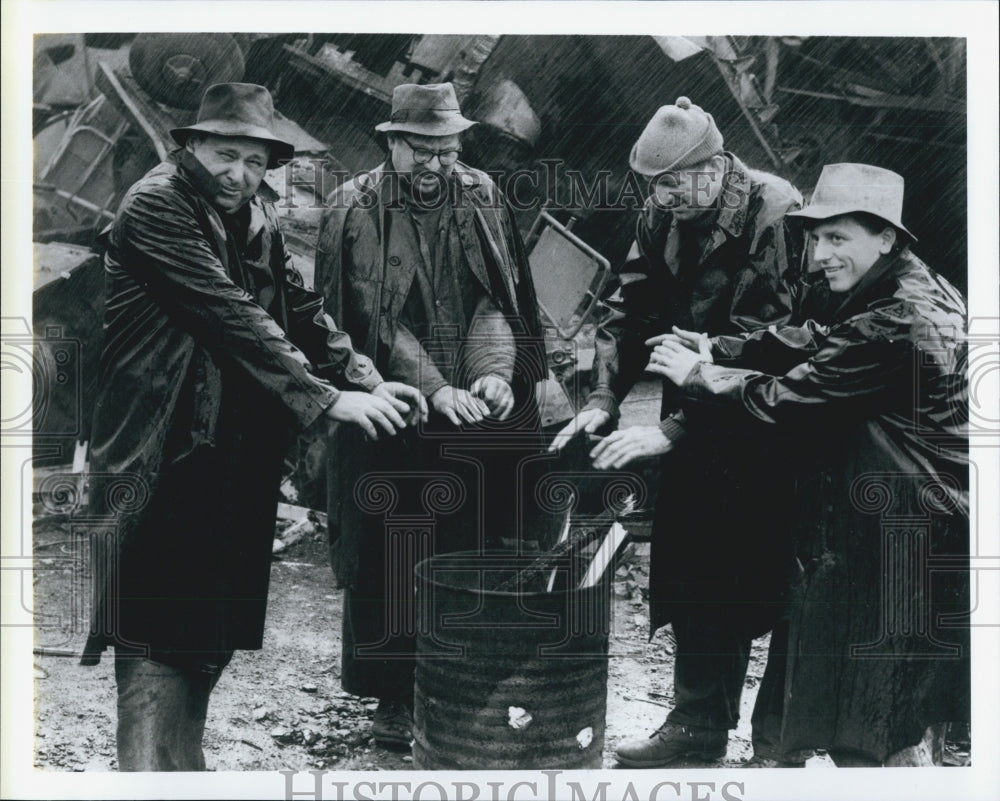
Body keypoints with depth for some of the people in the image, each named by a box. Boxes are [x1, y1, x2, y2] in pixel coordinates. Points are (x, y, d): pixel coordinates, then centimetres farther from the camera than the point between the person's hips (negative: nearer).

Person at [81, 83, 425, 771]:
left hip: (236, 455, 8)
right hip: (164, 453, -8)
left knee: (214, 629, 13)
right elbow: (231, 314, -20)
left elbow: (299, 306, 9)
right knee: (158, 636, -6)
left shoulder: (257, 217, 11)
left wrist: (367, 381, -6)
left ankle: (187, 761, 26)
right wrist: (327, 400, -22)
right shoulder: (155, 205, -13)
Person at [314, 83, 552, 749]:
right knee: (392, 558, 0)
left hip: (483, 416, 3)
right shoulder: (356, 211, -2)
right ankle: (395, 695, 13)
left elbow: (497, 298, 5)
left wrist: (494, 371, -13)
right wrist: (435, 389, -17)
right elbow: (376, 319, -8)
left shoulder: (481, 199, 8)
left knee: (486, 550, 2)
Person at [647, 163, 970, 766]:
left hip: (905, 546, -10)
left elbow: (787, 399, -20)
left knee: (888, 735, 5)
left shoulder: (894, 327, -24)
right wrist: (714, 349, -1)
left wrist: (698, 377, -6)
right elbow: (811, 343, 10)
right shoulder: (920, 291, 9)